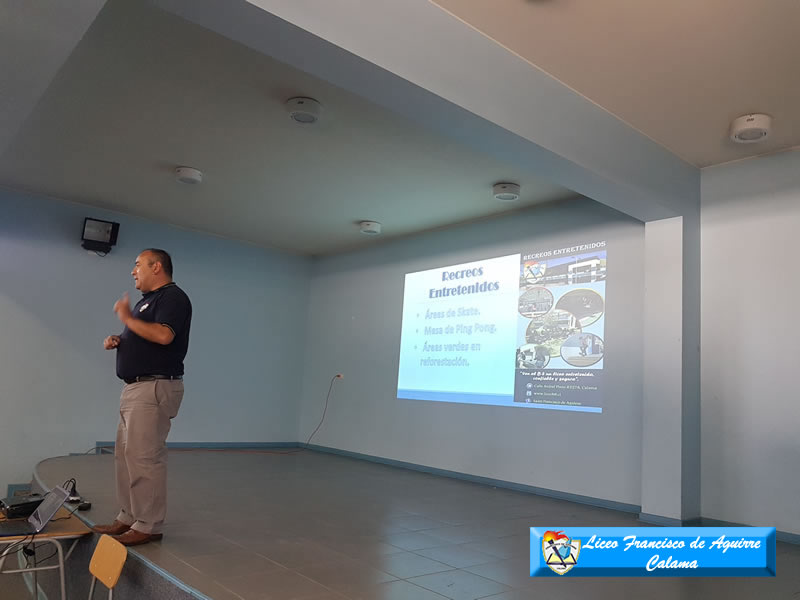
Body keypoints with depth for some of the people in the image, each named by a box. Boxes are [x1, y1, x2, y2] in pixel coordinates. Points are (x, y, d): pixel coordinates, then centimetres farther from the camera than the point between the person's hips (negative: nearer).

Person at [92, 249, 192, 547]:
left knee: (144, 457, -9)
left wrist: (127, 318, -15)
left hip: (155, 387, -11)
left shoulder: (173, 296, -10)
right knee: (125, 455, 14)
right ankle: (128, 517, 24)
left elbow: (163, 335, -26)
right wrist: (117, 341, 9)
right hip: (135, 387, 11)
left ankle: (148, 526, -1)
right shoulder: (146, 300, 22)